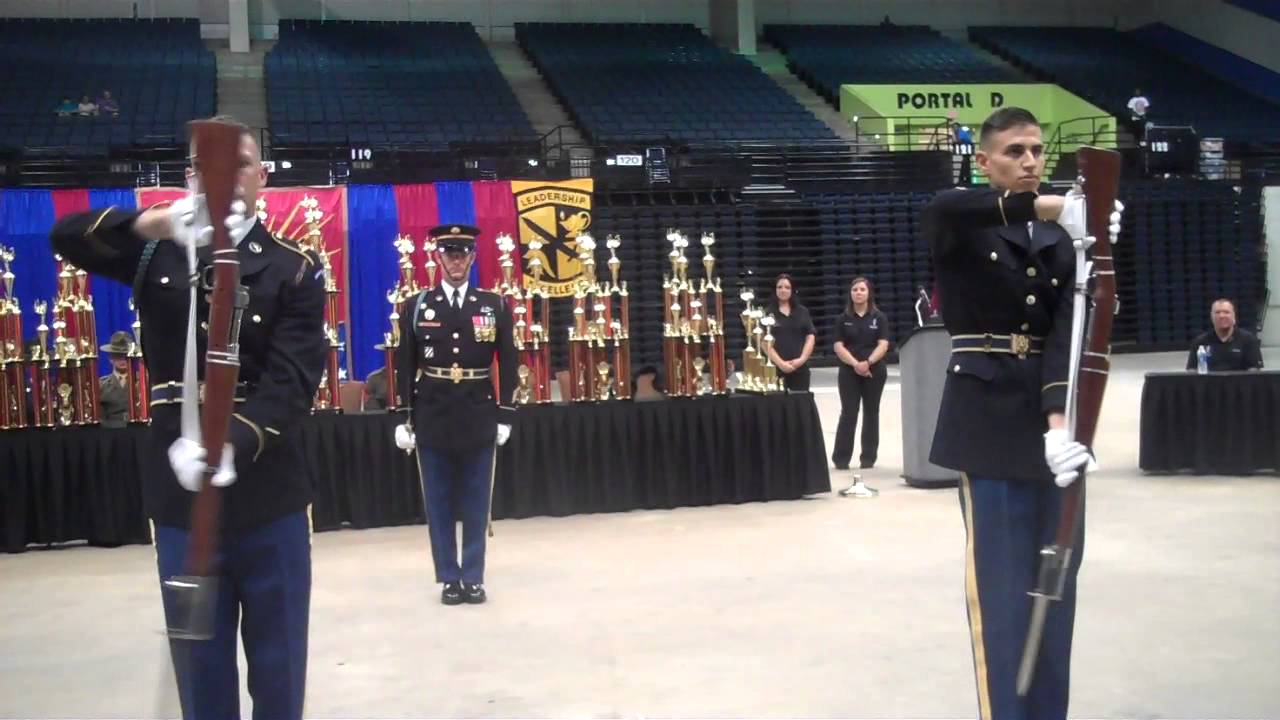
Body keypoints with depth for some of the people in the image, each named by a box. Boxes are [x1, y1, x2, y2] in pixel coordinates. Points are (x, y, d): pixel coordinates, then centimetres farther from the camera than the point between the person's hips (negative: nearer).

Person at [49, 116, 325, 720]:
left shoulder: (294, 269, -1)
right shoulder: (157, 255, 7)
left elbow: (292, 380, -12)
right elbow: (67, 237, -9)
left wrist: (232, 445, -30)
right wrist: (156, 220, -28)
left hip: (269, 499, -1)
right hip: (180, 499, 2)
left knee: (278, 670, 9)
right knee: (200, 670, 12)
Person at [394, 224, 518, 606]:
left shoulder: (495, 305, 3)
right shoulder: (417, 306, 3)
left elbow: (508, 363, 4)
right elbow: (405, 366, 2)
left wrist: (506, 414, -1)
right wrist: (403, 418, -2)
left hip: (479, 417, 0)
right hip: (432, 417, 0)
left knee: (476, 502, 7)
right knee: (439, 502, 6)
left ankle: (473, 578, 16)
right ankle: (449, 578, 16)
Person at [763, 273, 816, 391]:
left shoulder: (803, 312, 10)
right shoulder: (768, 313, 3)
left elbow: (810, 337, 6)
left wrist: (802, 359, -8)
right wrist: (780, 363, -14)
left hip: (800, 367, 2)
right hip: (776, 368, -2)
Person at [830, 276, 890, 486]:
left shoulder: (879, 318, 4)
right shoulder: (843, 319, 4)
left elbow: (883, 345, -5)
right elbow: (838, 346, -2)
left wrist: (868, 362, -20)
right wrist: (855, 363, -16)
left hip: (874, 371, 1)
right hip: (849, 372, 0)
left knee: (871, 413, 5)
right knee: (848, 414, -4)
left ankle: (868, 458, 12)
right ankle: (841, 458, 0)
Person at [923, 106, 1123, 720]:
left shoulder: (1061, 240, 10)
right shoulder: (959, 230, -2)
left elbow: (1067, 333, -5)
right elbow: (942, 206, -29)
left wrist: (1059, 419, -21)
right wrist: (1050, 205, -36)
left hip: (1053, 413, 5)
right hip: (989, 417, -5)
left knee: (1056, 578, 9)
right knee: (1003, 585, -4)